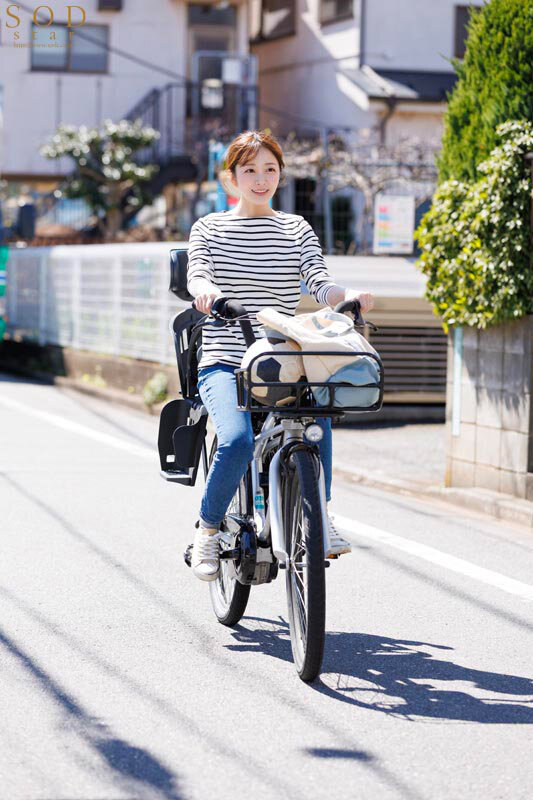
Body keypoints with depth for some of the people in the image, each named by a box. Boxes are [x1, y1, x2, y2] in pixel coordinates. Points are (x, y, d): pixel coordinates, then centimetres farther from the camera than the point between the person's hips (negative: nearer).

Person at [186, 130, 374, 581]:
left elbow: (319, 282, 0)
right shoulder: (209, 228, 11)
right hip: (224, 362, -1)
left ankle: (319, 511, -20)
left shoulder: (296, 228, 14)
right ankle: (208, 529, -6)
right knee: (238, 440, -30)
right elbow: (196, 274, -8)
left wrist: (348, 296, -23)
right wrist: (205, 290, -33)